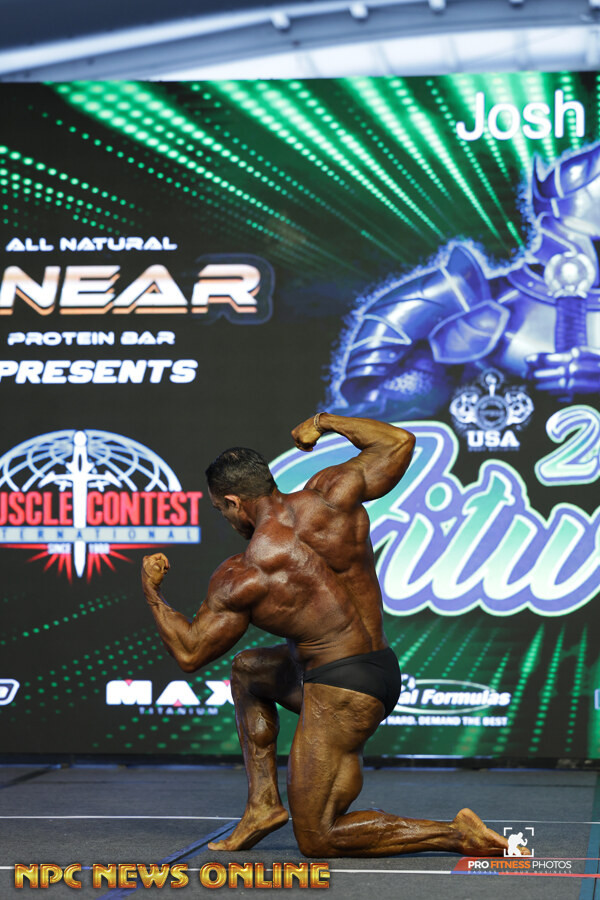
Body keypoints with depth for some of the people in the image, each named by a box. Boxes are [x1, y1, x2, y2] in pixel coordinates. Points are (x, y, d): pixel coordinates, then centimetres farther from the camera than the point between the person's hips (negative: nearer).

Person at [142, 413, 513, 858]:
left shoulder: (240, 578, -14)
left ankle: (459, 835, -8)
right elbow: (399, 442, 12)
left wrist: (153, 591, 12)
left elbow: (190, 653, -2)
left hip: (341, 694, -8)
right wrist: (324, 422, 24)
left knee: (317, 839, 4)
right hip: (384, 668, 8)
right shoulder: (332, 494, -2)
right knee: (247, 669, 29)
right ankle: (263, 801, 23)